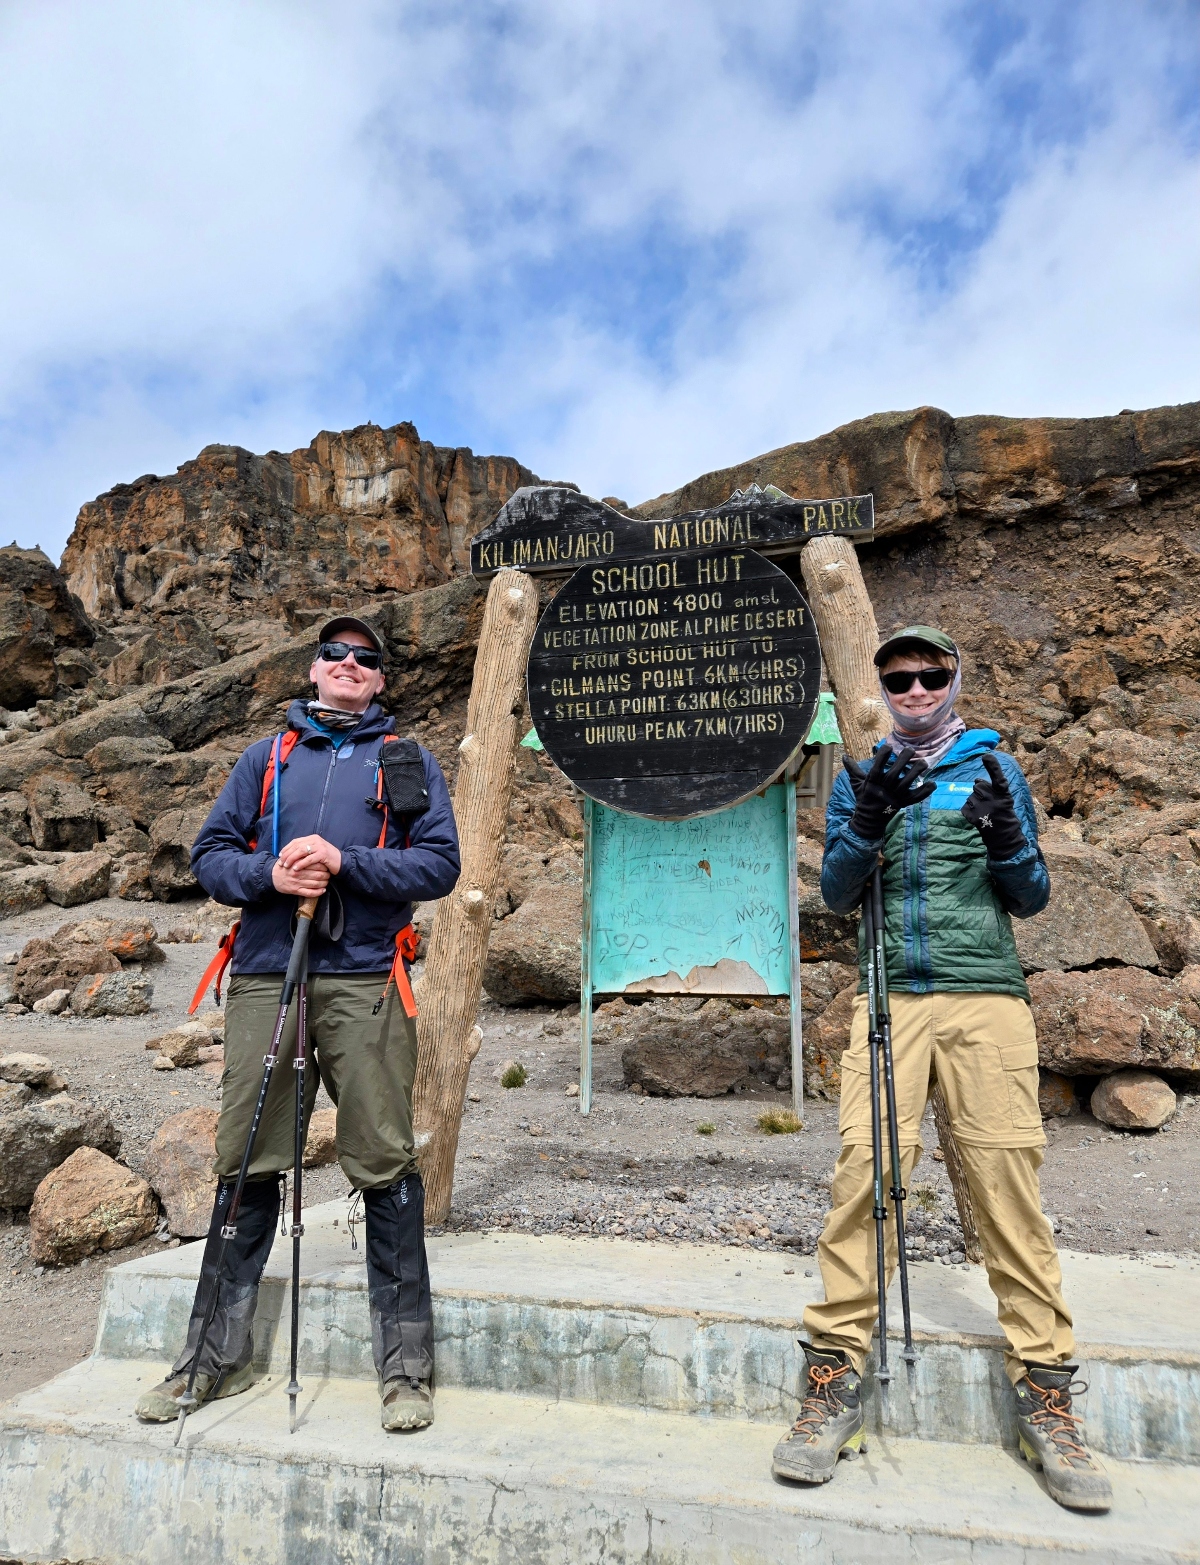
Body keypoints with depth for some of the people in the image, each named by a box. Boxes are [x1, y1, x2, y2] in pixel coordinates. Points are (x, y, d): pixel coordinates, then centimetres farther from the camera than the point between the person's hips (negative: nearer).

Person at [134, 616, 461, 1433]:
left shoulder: (409, 760, 10)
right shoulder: (266, 757, 18)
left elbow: (440, 864, 0)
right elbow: (210, 853, 13)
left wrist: (344, 862, -13)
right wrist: (269, 874, -7)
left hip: (363, 982, -2)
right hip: (265, 976, 3)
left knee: (385, 1165, -1)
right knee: (244, 1164, 9)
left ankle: (407, 1365, 11)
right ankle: (219, 1353, 26)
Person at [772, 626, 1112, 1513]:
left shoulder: (992, 766, 11)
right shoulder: (862, 776, 13)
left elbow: (1031, 900, 10)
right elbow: (837, 894, 5)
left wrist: (1005, 834, -10)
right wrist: (870, 819, -12)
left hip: (987, 998, 0)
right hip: (890, 999, 0)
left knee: (1006, 1176, -3)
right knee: (866, 1165, -9)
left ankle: (1045, 1387, 10)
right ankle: (837, 1375, 0)